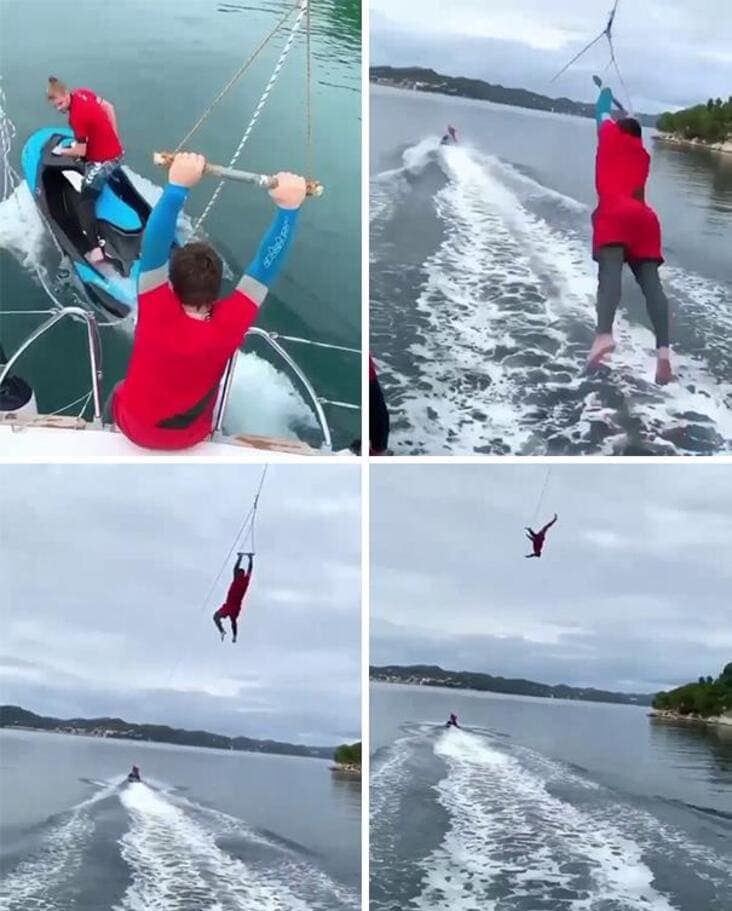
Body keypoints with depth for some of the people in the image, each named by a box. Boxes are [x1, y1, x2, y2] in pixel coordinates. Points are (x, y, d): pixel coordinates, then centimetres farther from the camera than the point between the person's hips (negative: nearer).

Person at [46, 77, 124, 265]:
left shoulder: (77, 116, -27)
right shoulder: (82, 92, -2)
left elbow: (80, 152, -21)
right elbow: (109, 107, 12)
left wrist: (61, 151, -3)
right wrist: (114, 136, 13)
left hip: (101, 162, -9)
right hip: (116, 152, 9)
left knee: (86, 202, -5)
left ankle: (95, 250, -15)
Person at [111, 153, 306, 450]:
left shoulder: (158, 316, -34)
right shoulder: (228, 325, -30)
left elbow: (154, 247, -40)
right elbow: (265, 267, -29)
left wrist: (177, 186, -44)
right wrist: (288, 207, -32)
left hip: (138, 427, -1)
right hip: (192, 436, 1)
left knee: (120, 392, 32)